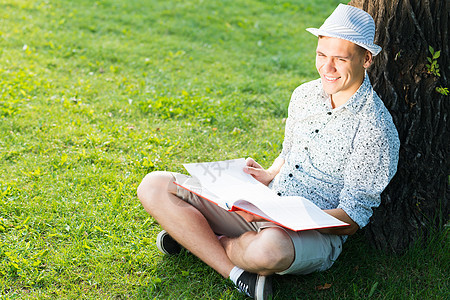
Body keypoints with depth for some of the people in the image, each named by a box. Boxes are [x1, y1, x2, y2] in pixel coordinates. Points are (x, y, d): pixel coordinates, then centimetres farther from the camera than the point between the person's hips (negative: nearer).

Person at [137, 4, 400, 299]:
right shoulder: (304, 95, 7)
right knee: (154, 186, -7)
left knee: (268, 250, -44)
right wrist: (269, 175, 0)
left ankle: (199, 237, -8)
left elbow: (350, 221, -13)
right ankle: (237, 273, -16)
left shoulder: (375, 128, -13)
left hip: (315, 233, -6)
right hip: (259, 208, 6)